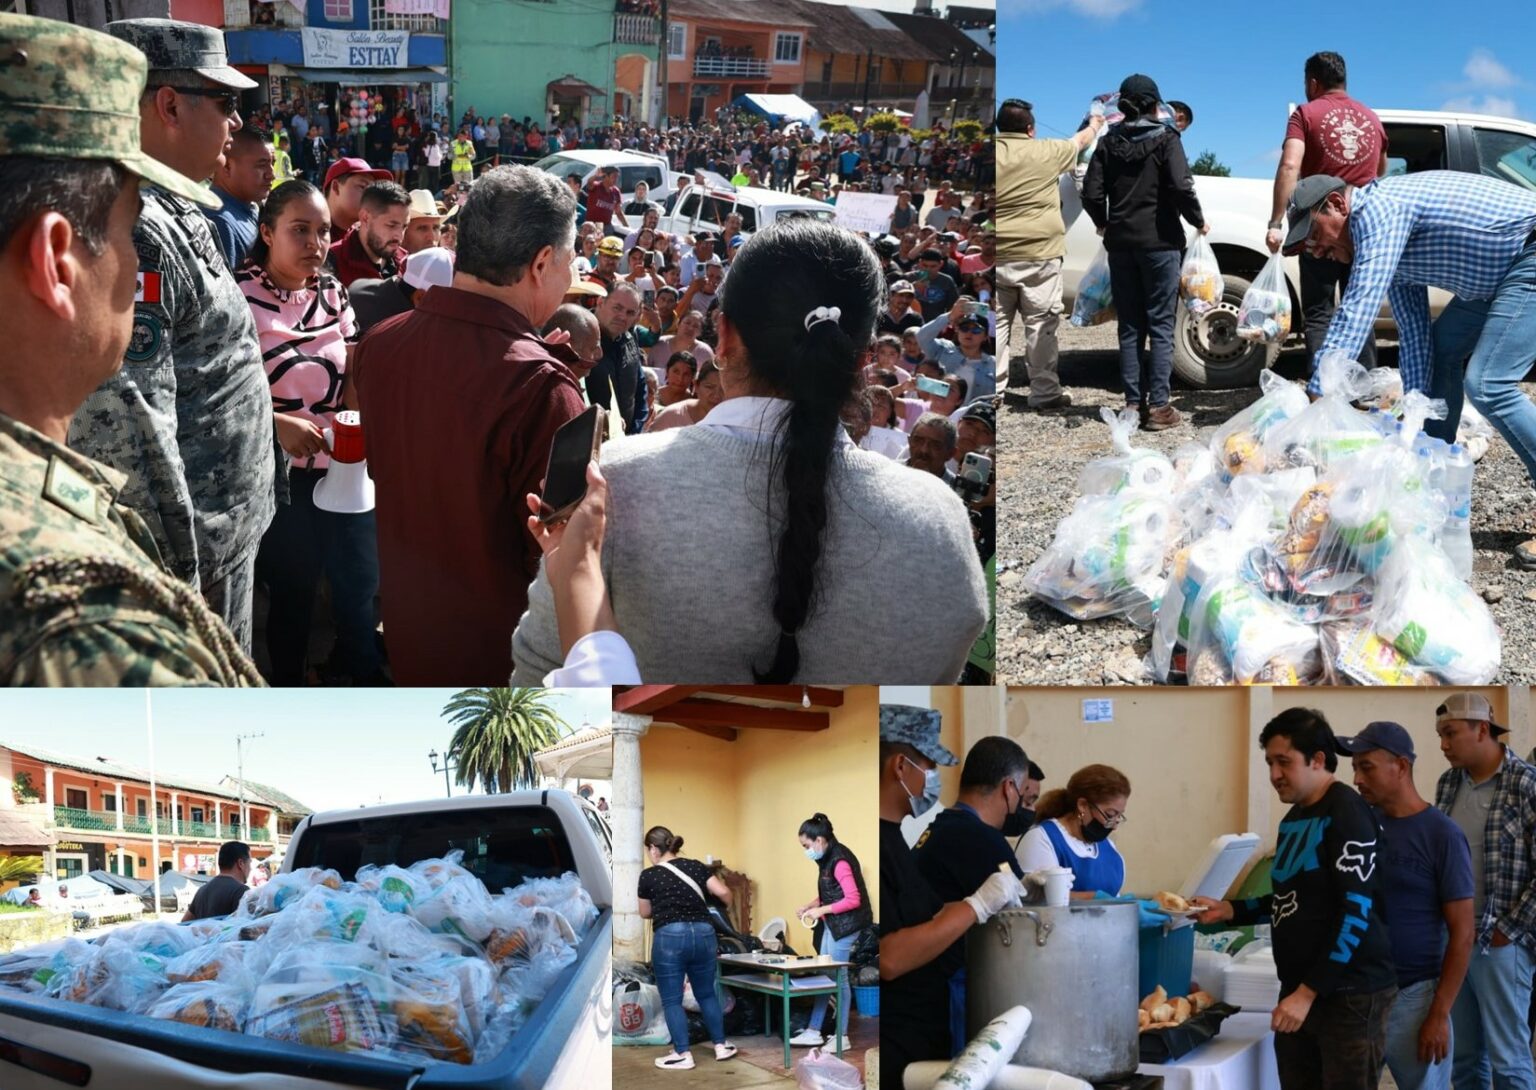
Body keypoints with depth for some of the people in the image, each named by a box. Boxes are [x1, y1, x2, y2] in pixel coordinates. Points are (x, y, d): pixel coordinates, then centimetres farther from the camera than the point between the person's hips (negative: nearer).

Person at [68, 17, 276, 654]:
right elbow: (123, 426, -28)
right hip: (192, 556, -10)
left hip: (227, 533, 10)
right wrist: (178, 575, -24)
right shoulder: (132, 229, -23)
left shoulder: (174, 214, 11)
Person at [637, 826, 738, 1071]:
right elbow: (723, 892, 3)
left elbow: (645, 913, 15)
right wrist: (727, 905, 26)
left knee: (671, 1000, 5)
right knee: (706, 994, 19)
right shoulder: (696, 866, 10)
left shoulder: (648, 875, 2)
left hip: (669, 937, -4)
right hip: (703, 933, 4)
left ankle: (683, 1055, 3)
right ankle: (721, 1046, 23)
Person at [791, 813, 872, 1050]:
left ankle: (842, 1037, 5)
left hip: (845, 925, -10)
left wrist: (821, 911, -19)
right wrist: (810, 905, 6)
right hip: (833, 924, 10)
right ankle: (813, 1031, 18)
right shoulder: (827, 858, 9)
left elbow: (853, 899, -24)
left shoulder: (839, 861, -21)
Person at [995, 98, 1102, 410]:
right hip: (1038, 255, -2)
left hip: (997, 257, 2)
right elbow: (1079, 142, 16)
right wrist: (1094, 126, 36)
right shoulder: (1046, 152, -3)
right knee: (1040, 326, 4)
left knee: (997, 323, 9)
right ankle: (1044, 392, 7)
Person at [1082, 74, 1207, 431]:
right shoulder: (1165, 140, -6)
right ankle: (1158, 406, -3)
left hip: (1120, 242, 4)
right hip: (1159, 241, -4)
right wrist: (1198, 221, -1)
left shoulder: (1109, 143, 4)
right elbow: (1181, 187, -17)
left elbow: (1091, 193, 0)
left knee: (1129, 327, 10)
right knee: (1160, 325, 0)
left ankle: (1133, 402, 9)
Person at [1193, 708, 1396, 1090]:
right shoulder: (1294, 818, 13)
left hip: (1350, 994, -8)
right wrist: (1229, 911, 9)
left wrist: (1309, 992, -20)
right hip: (1298, 989, 8)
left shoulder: (1346, 815, -13)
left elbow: (1355, 913, -18)